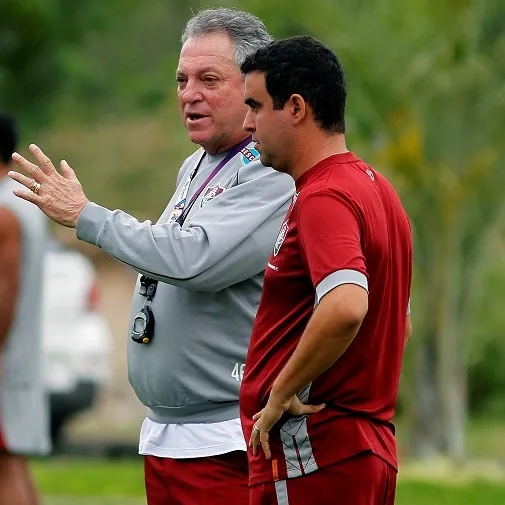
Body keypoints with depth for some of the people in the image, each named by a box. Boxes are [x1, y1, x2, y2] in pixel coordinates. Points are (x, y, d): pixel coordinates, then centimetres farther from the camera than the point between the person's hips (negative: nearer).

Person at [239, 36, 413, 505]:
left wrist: (281, 394, -22)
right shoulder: (376, 188, 16)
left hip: (310, 457, -10)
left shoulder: (323, 198, -16)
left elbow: (345, 307, -33)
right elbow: (397, 321, 25)